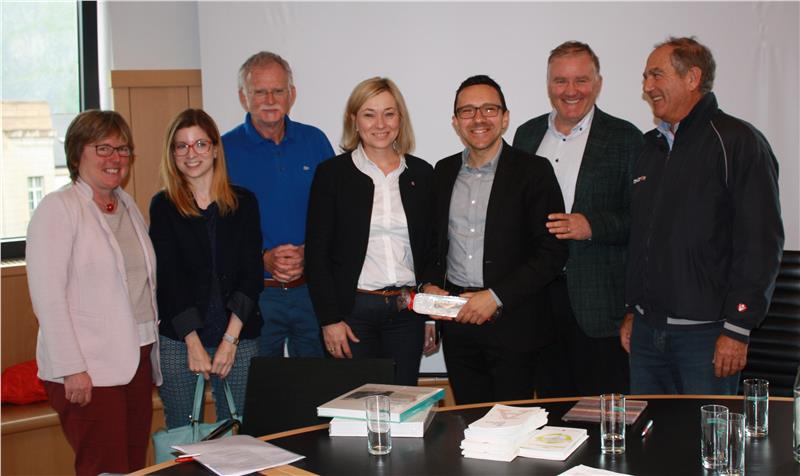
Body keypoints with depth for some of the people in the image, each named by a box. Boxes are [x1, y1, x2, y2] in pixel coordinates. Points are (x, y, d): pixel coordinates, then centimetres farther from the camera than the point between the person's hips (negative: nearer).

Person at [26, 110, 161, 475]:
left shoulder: (128, 206, 16)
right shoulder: (58, 208, -7)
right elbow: (47, 296, -14)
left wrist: (153, 352, 14)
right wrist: (72, 369, -18)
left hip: (137, 361, 7)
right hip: (87, 370, -7)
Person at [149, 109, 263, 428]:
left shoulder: (244, 202, 6)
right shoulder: (163, 206, 3)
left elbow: (251, 274, 1)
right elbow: (168, 280, -3)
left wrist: (231, 338, -9)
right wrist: (194, 343, -10)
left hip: (239, 340, 1)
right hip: (178, 341, -1)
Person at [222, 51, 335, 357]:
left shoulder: (315, 142, 6)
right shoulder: (225, 149, -2)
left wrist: (308, 254, -11)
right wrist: (263, 258, -17)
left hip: (313, 290, 2)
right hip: (254, 294, -2)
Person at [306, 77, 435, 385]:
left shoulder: (421, 174, 9)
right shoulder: (332, 173, 0)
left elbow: (430, 248, 13)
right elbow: (316, 253, -2)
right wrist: (329, 319, -8)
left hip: (407, 311, 3)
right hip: (354, 310, -2)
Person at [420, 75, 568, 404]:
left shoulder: (533, 171, -4)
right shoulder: (444, 172, 12)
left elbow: (552, 253, -9)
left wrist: (495, 297, -15)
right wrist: (430, 285, 2)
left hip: (511, 323, -4)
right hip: (457, 323, 4)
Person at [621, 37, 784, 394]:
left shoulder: (738, 142, -8)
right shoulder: (651, 147, 16)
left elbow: (761, 242, -13)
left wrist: (738, 328, -17)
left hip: (704, 334, -7)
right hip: (646, 331, 7)